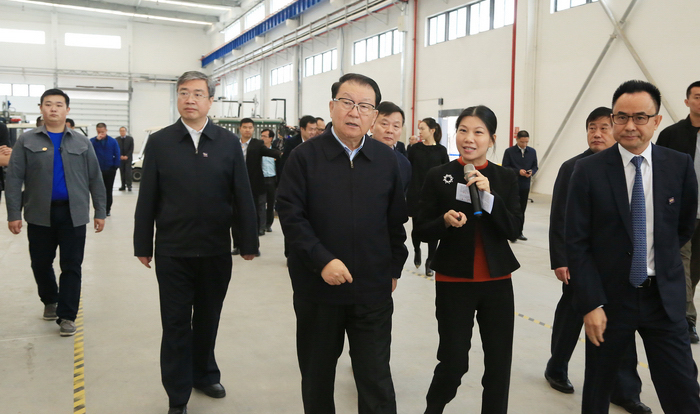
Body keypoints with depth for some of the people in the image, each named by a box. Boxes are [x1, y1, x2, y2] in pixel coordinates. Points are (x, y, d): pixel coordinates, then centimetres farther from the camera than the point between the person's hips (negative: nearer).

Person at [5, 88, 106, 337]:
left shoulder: (81, 142, 6)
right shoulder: (27, 141, 3)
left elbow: (94, 179, 6)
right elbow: (14, 179, 0)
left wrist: (100, 211, 2)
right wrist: (14, 214, -7)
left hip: (73, 214, 0)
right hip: (39, 214, 1)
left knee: (71, 267, 0)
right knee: (40, 263, 13)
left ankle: (67, 316, 8)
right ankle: (50, 301, 38)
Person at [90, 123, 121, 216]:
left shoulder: (112, 141, -1)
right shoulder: (93, 141, -1)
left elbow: (117, 155, 1)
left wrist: (115, 167, -5)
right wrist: (97, 139, -24)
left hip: (110, 170, 0)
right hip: (97, 170, 0)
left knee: (108, 190, 8)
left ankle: (107, 209, 18)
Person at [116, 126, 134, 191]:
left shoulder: (130, 138, 3)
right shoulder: (117, 139, 6)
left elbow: (131, 149, -1)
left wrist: (127, 156, -10)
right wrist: (120, 156, -10)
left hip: (128, 158, -2)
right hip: (120, 158, 2)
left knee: (128, 171, -10)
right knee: (122, 172, 3)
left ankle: (129, 185, -9)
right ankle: (123, 186, 7)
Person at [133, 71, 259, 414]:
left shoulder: (229, 142, 0)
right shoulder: (159, 142, -1)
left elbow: (243, 196, -1)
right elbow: (147, 199, 1)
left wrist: (248, 241, -2)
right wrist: (143, 245, 1)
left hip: (216, 251, 1)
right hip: (172, 252, -1)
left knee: (208, 319, 16)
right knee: (176, 324, 8)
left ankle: (205, 374, 38)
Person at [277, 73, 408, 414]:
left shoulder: (387, 159, 3)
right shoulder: (305, 156, -5)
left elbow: (396, 220, 8)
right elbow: (290, 214, -10)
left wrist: (394, 269, 9)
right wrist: (322, 261, -19)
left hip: (373, 290, 1)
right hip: (318, 286, -1)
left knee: (376, 379, 7)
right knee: (317, 373, 17)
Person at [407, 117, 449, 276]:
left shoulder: (441, 150, 0)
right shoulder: (414, 148, 2)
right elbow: (408, 170, 3)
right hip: (416, 195, 0)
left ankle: (430, 261, 16)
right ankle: (417, 250, 35)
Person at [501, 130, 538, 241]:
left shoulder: (532, 151, 9)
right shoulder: (509, 151, -4)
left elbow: (535, 166, 13)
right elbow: (505, 167, -7)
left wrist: (531, 172, -10)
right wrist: (518, 171, -18)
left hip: (525, 185, 4)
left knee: (522, 209, 8)